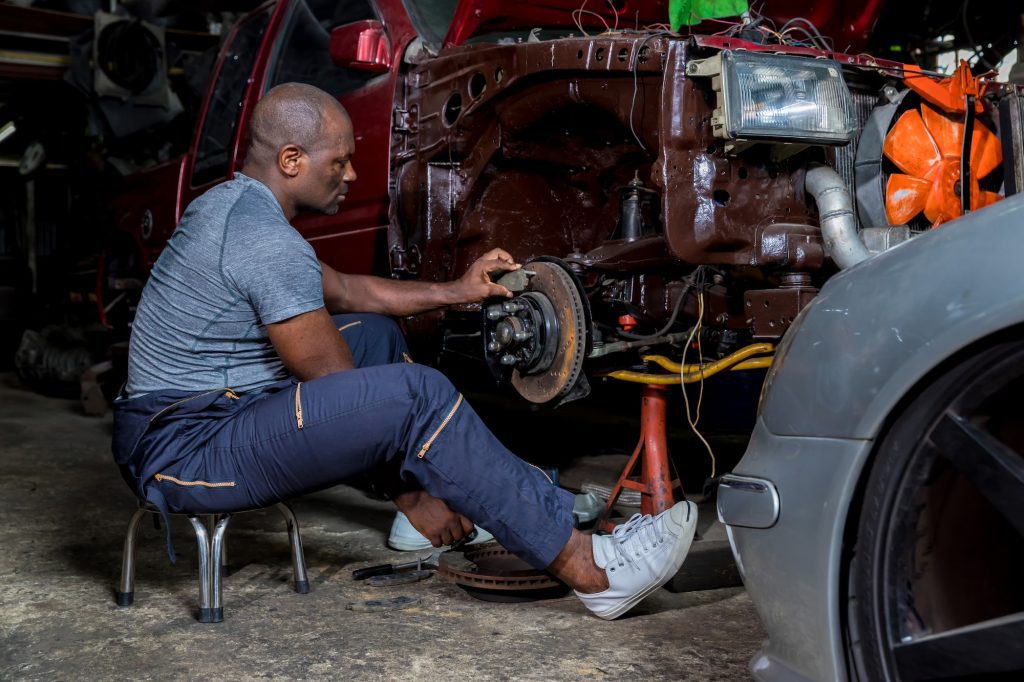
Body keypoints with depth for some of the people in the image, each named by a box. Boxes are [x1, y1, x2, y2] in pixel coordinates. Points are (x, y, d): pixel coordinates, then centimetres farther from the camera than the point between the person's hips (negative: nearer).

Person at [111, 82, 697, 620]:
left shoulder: (229, 202, 11)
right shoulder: (268, 241, -22)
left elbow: (343, 291, 20)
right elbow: (341, 395, -18)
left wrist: (456, 292, 16)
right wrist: (413, 496, -6)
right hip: (186, 455, -11)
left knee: (373, 331, 17)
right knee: (416, 393, -24)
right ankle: (587, 565, -18)